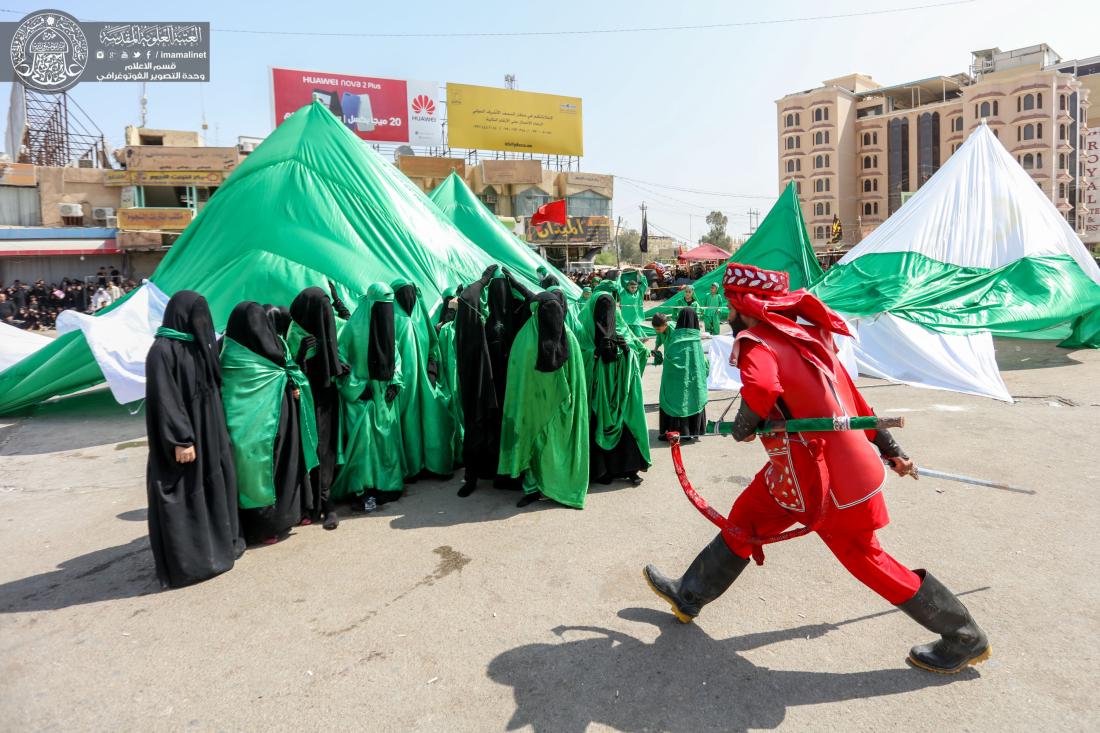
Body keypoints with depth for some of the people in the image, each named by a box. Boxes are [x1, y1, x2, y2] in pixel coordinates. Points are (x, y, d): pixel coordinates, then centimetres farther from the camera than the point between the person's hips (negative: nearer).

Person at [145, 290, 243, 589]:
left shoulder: (196, 345, 10)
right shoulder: (163, 350, -16)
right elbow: (164, 399, -19)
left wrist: (215, 432, 17)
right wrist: (180, 440, -21)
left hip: (207, 432, 9)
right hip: (183, 435, -9)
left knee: (214, 485, 16)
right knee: (182, 497, 0)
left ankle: (217, 544, 30)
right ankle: (183, 562, 10)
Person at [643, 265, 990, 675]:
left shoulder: (757, 344, -17)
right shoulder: (803, 335, 9)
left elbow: (761, 387, -41)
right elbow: (851, 396, 14)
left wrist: (744, 427, -19)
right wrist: (890, 450, 22)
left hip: (826, 478, -9)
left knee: (863, 558, 9)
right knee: (744, 521, 16)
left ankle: (965, 639, 28)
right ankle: (689, 595, 31)